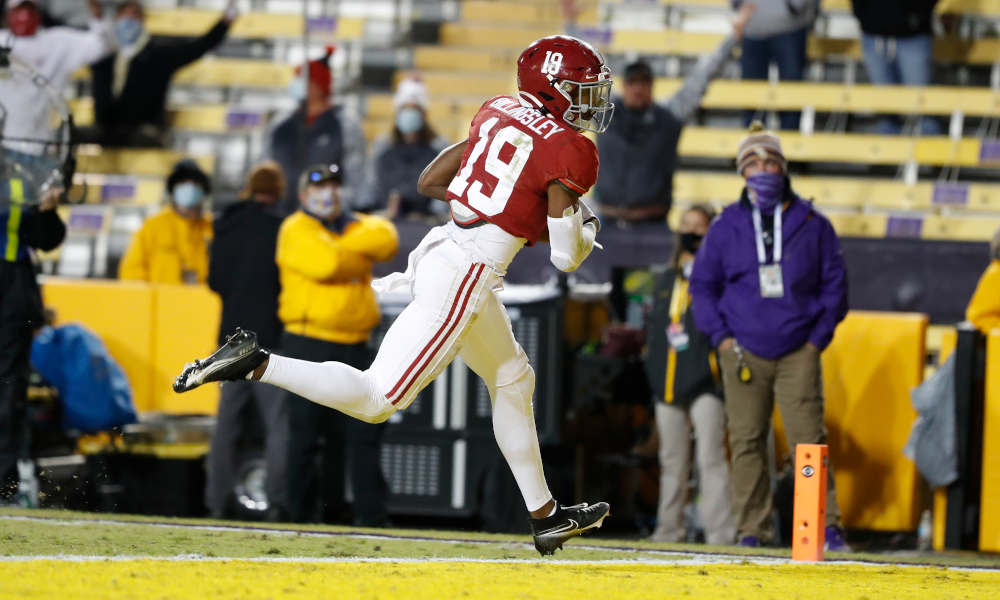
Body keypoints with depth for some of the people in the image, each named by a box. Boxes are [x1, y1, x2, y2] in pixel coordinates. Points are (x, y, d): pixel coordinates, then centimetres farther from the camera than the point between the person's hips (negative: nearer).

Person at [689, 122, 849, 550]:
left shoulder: (812, 225, 5)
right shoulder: (726, 227, 7)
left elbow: (834, 284, 11)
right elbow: (702, 285, 14)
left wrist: (818, 337, 2)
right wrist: (721, 336, 3)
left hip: (798, 354, -1)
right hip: (743, 352, 1)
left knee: (809, 440, -9)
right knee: (746, 442, 0)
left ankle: (827, 527, -8)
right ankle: (751, 532, 5)